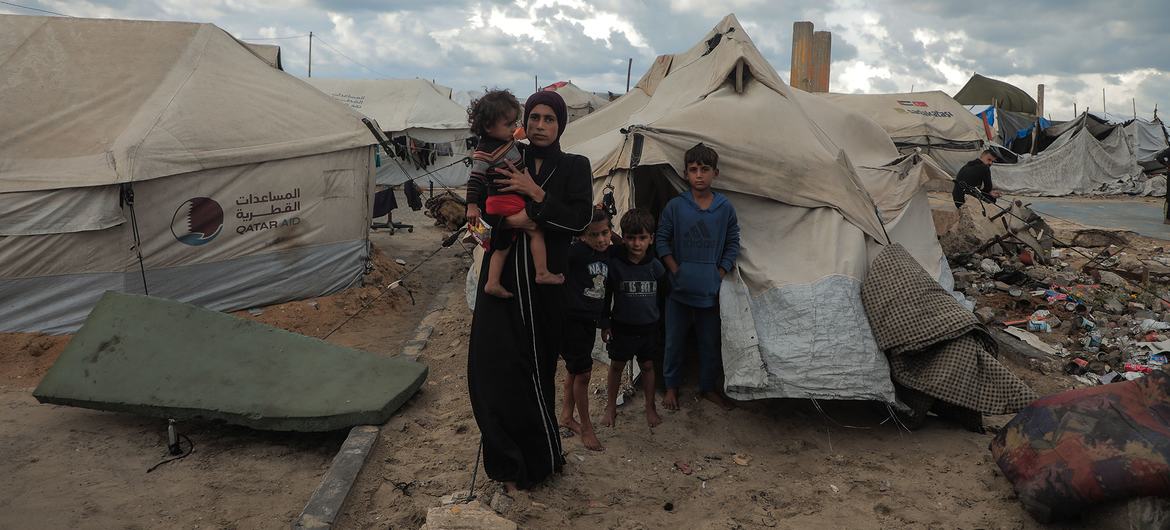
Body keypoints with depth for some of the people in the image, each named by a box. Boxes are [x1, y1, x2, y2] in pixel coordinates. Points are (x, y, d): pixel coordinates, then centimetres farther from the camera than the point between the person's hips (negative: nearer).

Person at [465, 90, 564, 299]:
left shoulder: (508, 140, 7)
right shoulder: (484, 152, -19)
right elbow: (475, 179, -19)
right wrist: (472, 206, -21)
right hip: (506, 201, -9)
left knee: (503, 245, 14)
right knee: (536, 232, -5)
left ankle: (492, 283, 19)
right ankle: (543, 273, -2)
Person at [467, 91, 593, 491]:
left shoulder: (574, 167, 4)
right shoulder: (507, 164, 11)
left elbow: (581, 218, -9)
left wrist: (535, 193, -16)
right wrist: (510, 220, -16)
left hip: (545, 281, -2)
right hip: (503, 275, 2)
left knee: (536, 367, 1)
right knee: (495, 363, -3)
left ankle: (538, 457, 20)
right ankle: (513, 460, 13)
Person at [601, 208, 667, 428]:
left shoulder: (656, 266, -8)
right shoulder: (614, 265, -14)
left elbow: (662, 296, 5)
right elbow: (605, 296, -5)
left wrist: (658, 319, 8)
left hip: (648, 327, 2)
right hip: (621, 326, -1)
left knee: (647, 366, 14)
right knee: (616, 366, 11)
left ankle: (650, 407, 29)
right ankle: (610, 408, 27)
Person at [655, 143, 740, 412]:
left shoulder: (725, 208, -3)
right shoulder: (675, 206, -6)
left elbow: (732, 245, 4)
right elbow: (661, 240, 1)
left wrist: (720, 276, -3)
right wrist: (676, 270, -6)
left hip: (711, 289, 1)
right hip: (679, 288, -1)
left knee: (710, 341, 12)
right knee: (675, 340, 10)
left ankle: (708, 387, 30)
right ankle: (671, 386, 28)